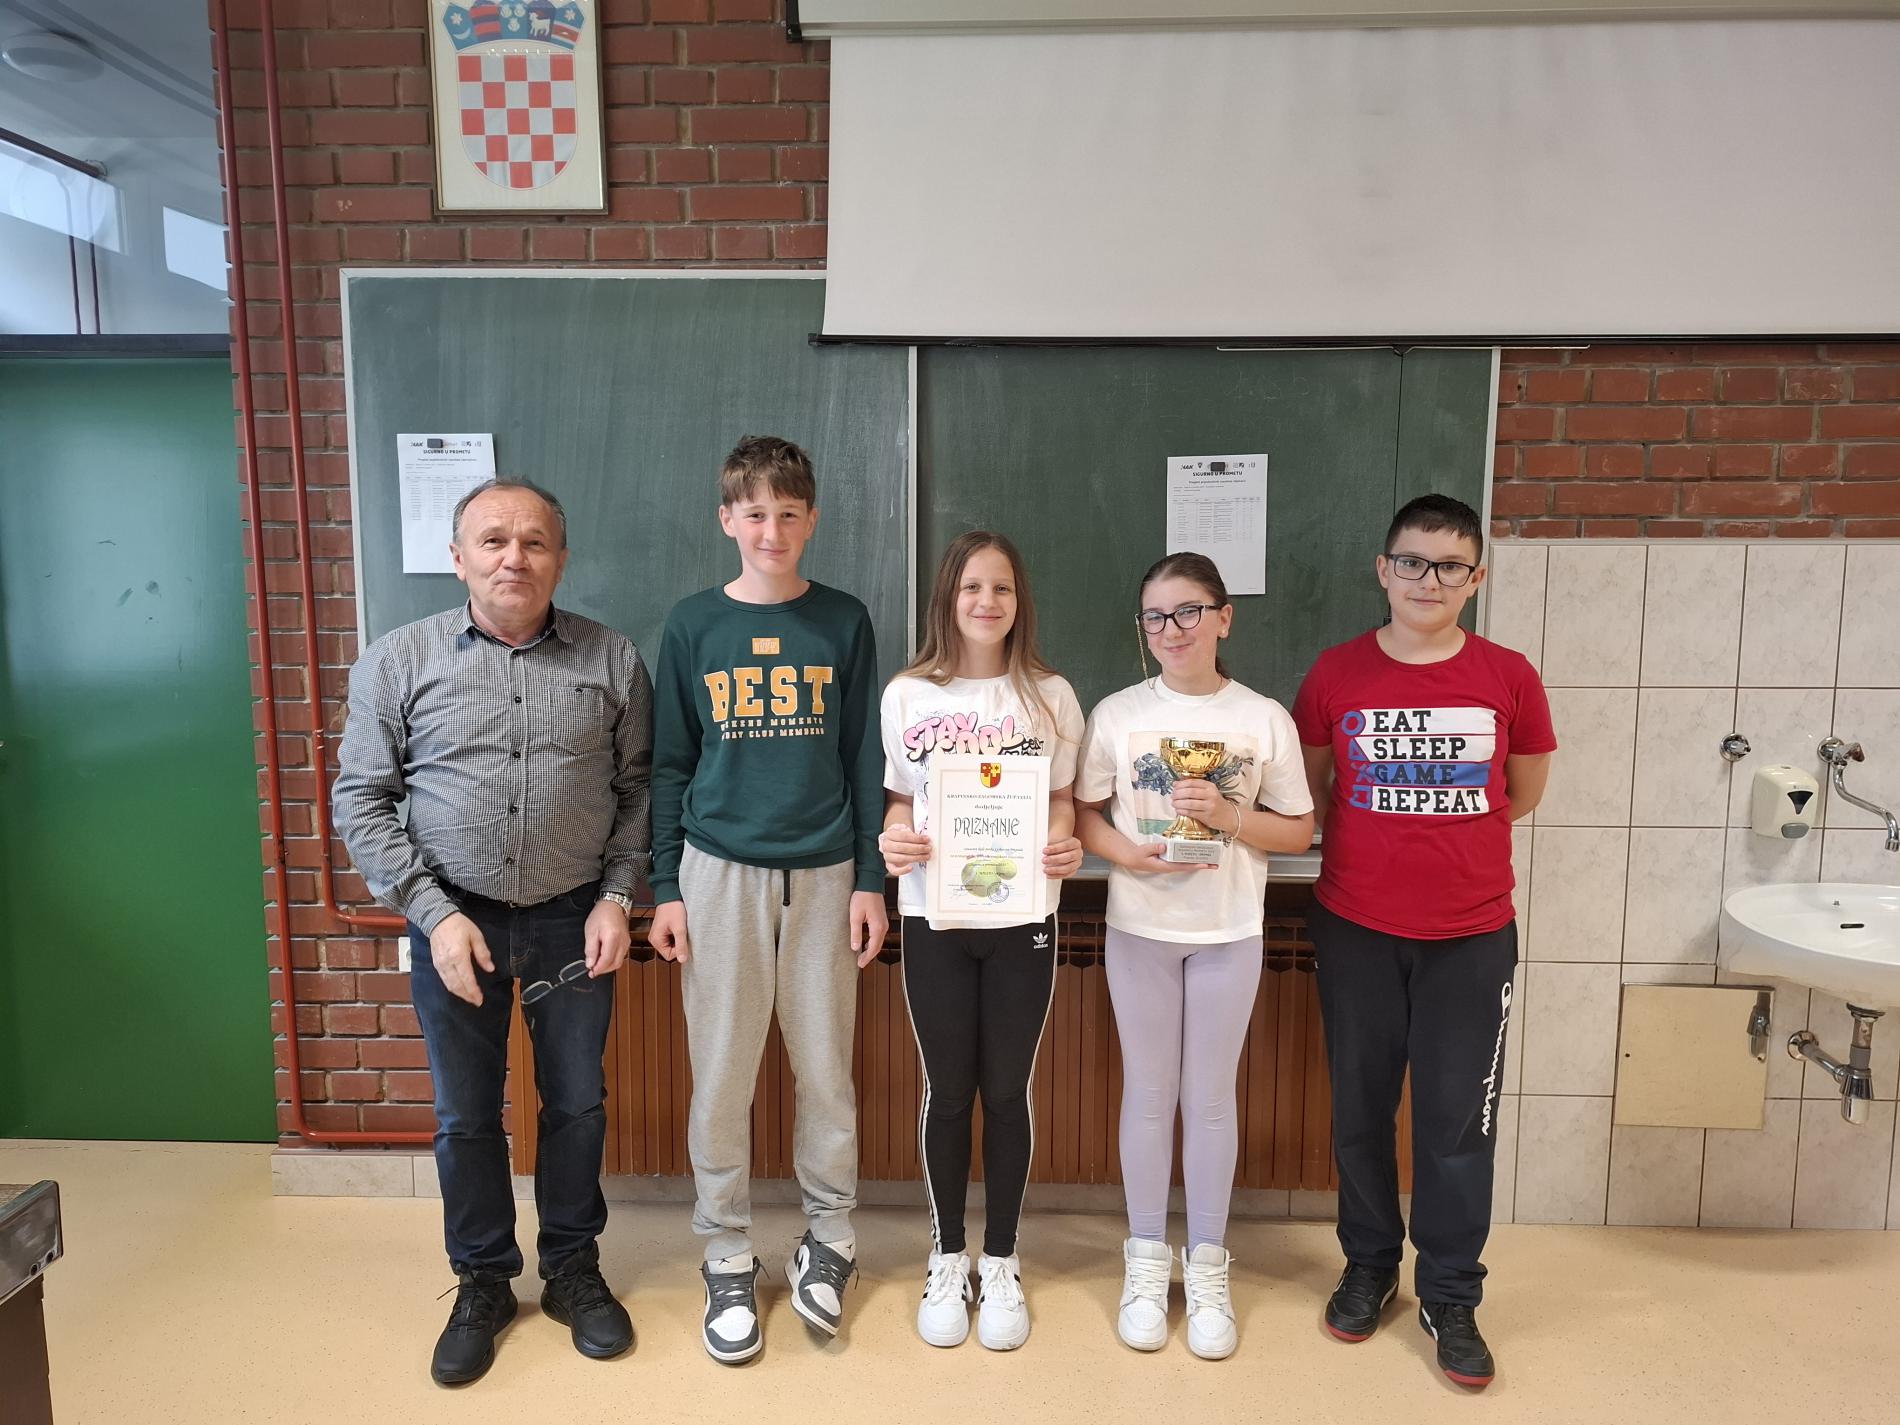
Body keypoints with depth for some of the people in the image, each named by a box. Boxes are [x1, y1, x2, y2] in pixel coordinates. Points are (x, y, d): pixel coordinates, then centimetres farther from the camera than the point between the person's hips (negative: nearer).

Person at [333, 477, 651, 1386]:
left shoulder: (612, 661, -4)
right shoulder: (398, 660, -5)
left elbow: (637, 789, 2)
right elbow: (362, 800, -3)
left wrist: (617, 897, -6)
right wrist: (433, 914, -10)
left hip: (574, 920, 1)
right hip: (454, 918, 0)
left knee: (577, 1103, 13)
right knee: (465, 1115, 13)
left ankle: (573, 1271, 35)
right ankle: (483, 1284, 35)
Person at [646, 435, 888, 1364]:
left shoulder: (843, 623, 2)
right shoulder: (692, 625, 2)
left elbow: (864, 760, 4)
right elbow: (671, 765, 5)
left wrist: (871, 881, 1)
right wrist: (665, 887, 1)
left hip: (822, 874, 0)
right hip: (719, 872, 0)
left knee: (825, 1069, 9)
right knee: (720, 1076, 7)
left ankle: (828, 1237, 30)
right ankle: (727, 1257, 25)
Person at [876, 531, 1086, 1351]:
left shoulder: (1049, 696, 1)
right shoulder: (908, 695, 0)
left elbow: (1063, 801, 6)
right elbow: (898, 801, 7)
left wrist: (1066, 846, -14)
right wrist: (893, 843, -14)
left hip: (1022, 917, 0)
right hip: (933, 917, 0)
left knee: (1007, 1091, 9)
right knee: (947, 1090, 10)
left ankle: (1000, 1262, 27)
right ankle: (947, 1258, 29)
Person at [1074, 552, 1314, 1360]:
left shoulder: (1265, 719, -4)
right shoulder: (1118, 714, -3)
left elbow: (1299, 830, 1)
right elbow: (1081, 813, 0)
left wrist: (1230, 817, -16)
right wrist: (1129, 853, -18)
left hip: (1229, 934, 0)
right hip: (1139, 928, 0)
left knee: (1211, 1099, 10)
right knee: (1148, 1095, 11)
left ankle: (1206, 1266, 28)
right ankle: (1147, 1262, 28)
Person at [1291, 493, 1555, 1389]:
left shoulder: (1508, 677, -4)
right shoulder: (1336, 674, -4)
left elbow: (1523, 793, 10)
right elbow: (1308, 787, 9)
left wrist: (1434, 835, 11)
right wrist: (1371, 845, 8)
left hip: (1472, 936, 0)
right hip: (1356, 931, 1)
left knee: (1459, 1122, 8)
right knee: (1360, 1110, 13)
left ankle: (1450, 1299, 26)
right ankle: (1369, 1266, 33)